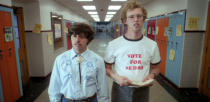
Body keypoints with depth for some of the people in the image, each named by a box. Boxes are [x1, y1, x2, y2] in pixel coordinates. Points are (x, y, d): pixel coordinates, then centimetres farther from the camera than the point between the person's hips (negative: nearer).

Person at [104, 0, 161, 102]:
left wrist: (151, 75, -11)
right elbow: (107, 67, -1)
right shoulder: (113, 44, -10)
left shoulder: (152, 45, -4)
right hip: (120, 90, -1)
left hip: (142, 90, 2)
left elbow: (155, 67, 9)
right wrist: (116, 77, -18)